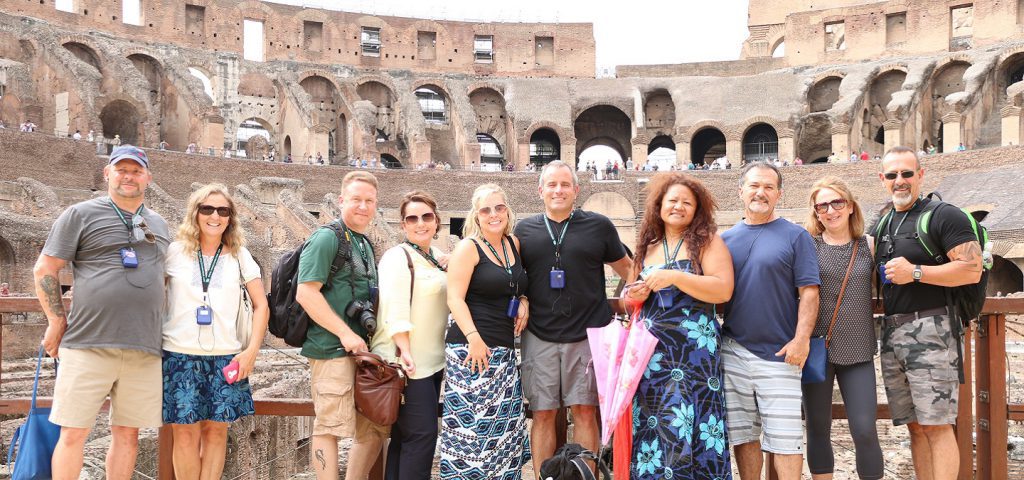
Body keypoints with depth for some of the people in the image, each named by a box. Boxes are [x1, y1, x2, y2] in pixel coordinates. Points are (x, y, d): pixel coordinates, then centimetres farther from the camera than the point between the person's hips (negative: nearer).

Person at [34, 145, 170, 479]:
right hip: (88, 344, -4)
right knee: (74, 433, 0)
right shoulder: (81, 214, 3)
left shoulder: (158, 224, 17)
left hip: (144, 349, 4)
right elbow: (45, 270, 3)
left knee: (127, 433, 8)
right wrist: (56, 321, -2)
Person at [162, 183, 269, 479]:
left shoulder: (240, 256, 7)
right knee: (185, 431, -2)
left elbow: (261, 305, 8)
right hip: (180, 354, -1)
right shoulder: (175, 252, 4)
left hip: (226, 356, 1)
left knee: (216, 429, 3)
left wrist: (252, 350, -1)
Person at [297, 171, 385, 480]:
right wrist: (345, 333, -19)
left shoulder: (365, 244, 18)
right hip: (333, 350, -9)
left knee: (375, 427, 13)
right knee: (329, 428, -5)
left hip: (362, 349, 9)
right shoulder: (327, 238, -8)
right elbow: (305, 293, -17)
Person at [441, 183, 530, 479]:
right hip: (472, 347, -7)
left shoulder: (514, 244, 12)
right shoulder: (468, 247, -6)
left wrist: (523, 302, 5)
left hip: (505, 349, 7)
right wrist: (473, 338, -21)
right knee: (472, 424, -8)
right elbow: (455, 299, -12)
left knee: (504, 426, 10)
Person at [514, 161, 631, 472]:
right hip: (539, 336, 1)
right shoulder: (524, 230, 8)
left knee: (585, 411, 2)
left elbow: (627, 269, 14)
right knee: (543, 414, 5)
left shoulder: (599, 225, 5)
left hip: (588, 333, -1)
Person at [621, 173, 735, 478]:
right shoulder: (647, 246, 15)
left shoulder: (706, 240, 0)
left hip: (693, 349, -5)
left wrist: (674, 276, -18)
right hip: (650, 349, 5)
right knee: (650, 424, 4)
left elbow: (724, 290, -11)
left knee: (684, 423, -9)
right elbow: (632, 292, 24)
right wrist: (634, 295, 0)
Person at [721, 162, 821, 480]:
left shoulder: (795, 236, 1)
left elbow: (808, 292, -4)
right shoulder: (725, 239, 11)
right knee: (743, 434, 11)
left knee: (784, 437, -1)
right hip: (733, 351, 4)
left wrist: (801, 339, -15)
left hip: (780, 354, -4)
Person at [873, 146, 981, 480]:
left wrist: (915, 272, -16)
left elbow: (972, 270, -14)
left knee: (936, 425, -8)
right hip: (891, 332, 7)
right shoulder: (881, 226, 18)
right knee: (914, 425, 10)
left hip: (929, 329, -7)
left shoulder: (944, 216, -4)